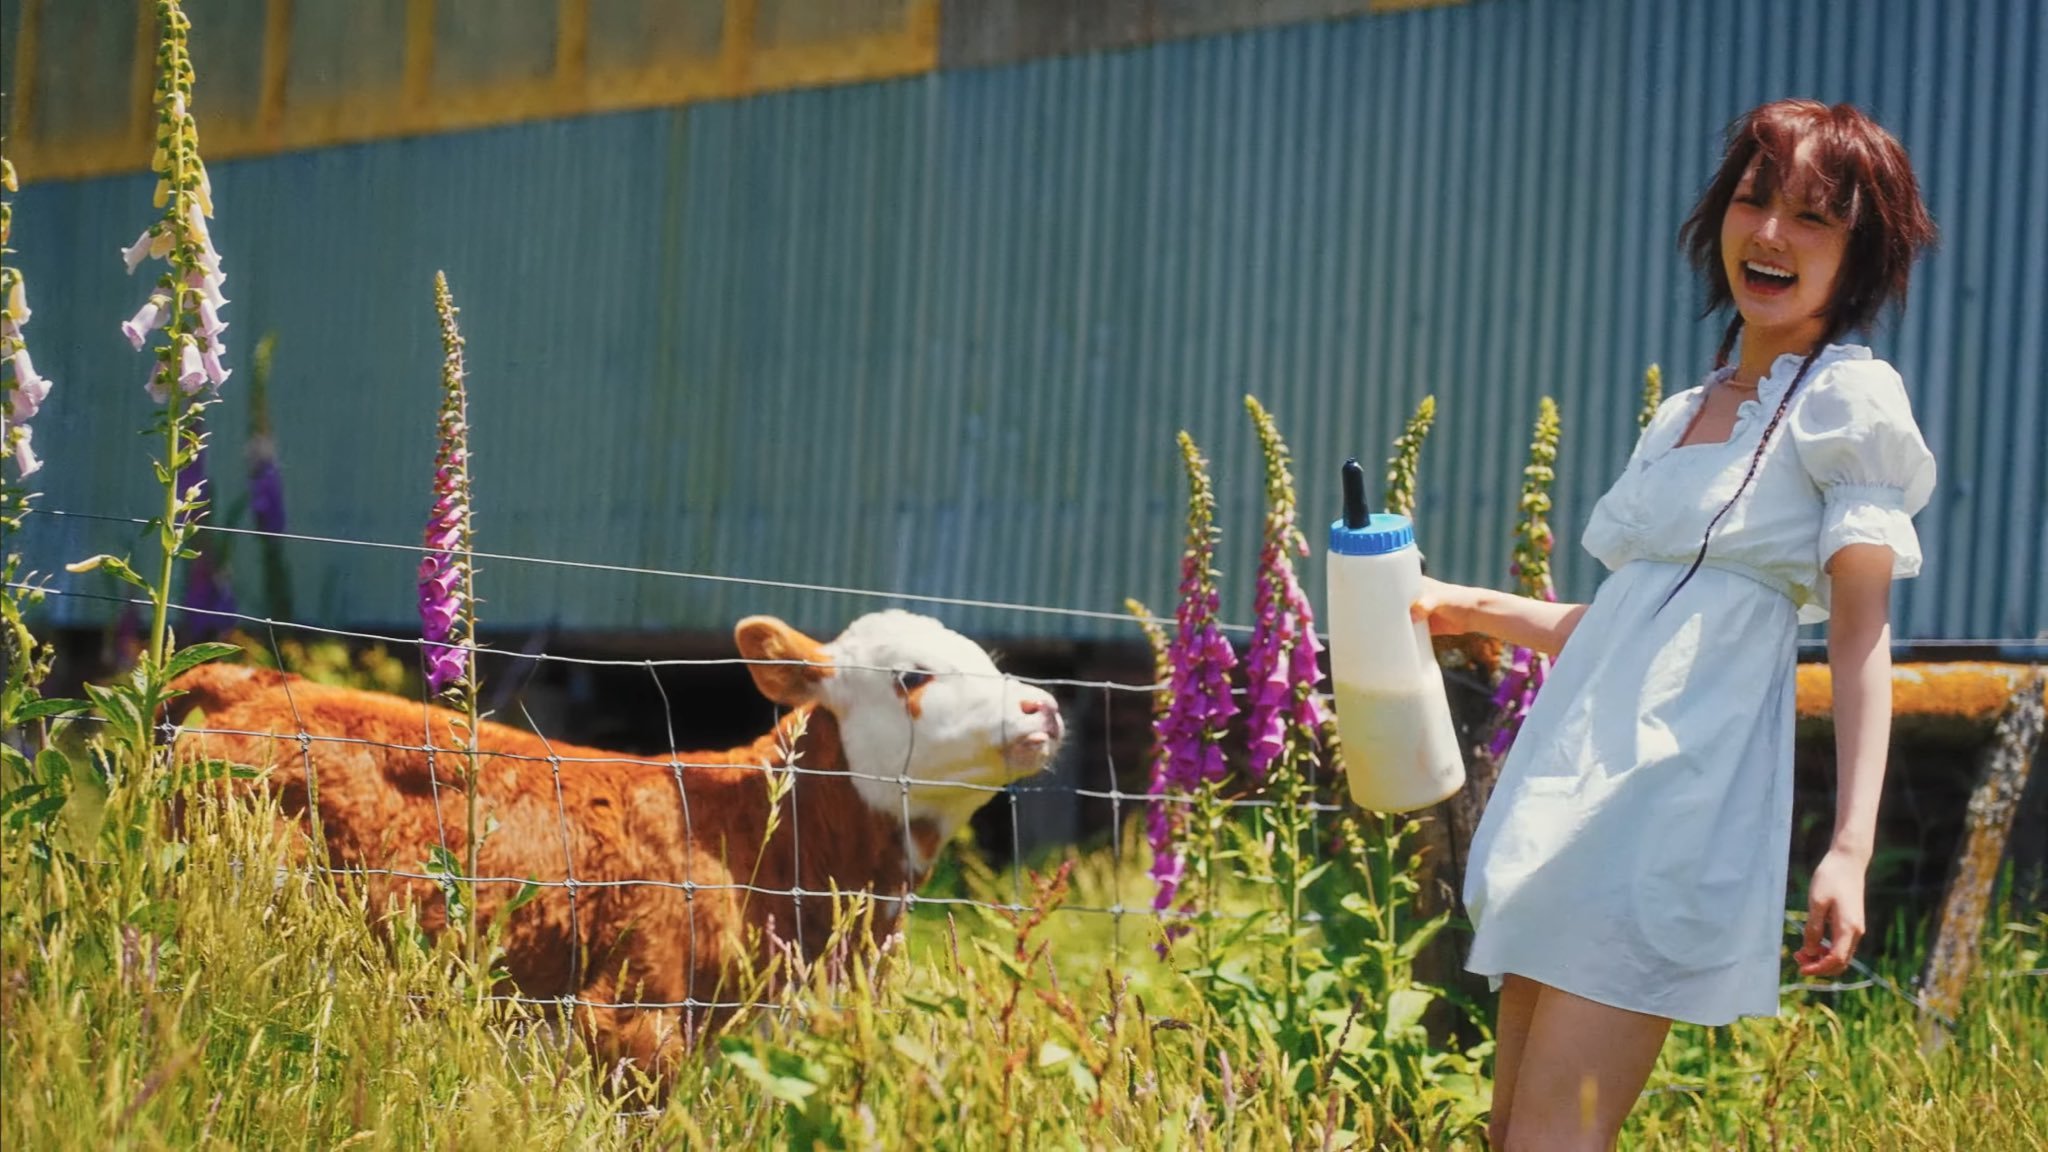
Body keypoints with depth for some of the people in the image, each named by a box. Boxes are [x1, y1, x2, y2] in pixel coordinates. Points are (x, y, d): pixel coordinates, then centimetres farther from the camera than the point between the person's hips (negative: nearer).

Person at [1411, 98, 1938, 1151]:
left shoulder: (1848, 400, 0)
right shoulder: (1682, 415, 22)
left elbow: (1862, 638, -7)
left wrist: (1850, 848, -16)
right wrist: (1472, 609, 21)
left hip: (1679, 793, -8)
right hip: (1572, 786, 8)